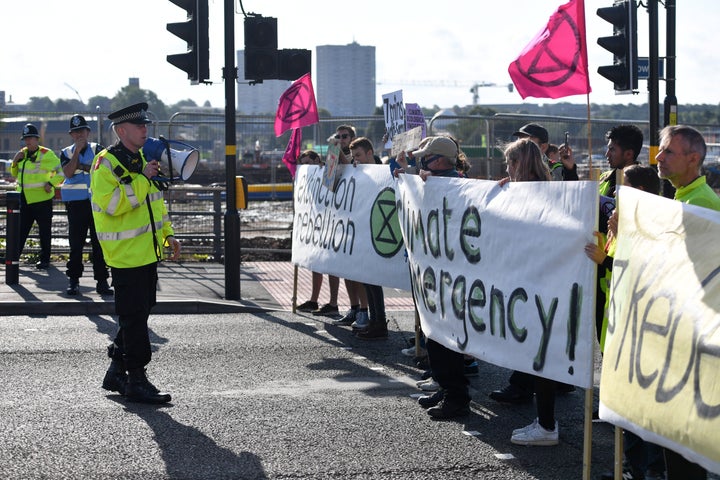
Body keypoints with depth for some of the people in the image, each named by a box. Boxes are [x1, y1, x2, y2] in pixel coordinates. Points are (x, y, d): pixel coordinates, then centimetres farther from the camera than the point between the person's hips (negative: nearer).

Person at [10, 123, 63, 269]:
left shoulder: (47, 154, -10)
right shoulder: (22, 153, 11)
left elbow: (61, 172, -10)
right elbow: (14, 173, 21)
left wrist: (51, 183, -21)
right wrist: (15, 162, 3)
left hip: (42, 198, -6)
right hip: (24, 199, 6)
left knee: (44, 231, 3)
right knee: (21, 230, 10)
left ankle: (44, 260, 12)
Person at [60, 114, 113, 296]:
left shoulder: (97, 149, 7)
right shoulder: (66, 153, 9)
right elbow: (68, 173, -9)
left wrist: (81, 166, -12)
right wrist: (77, 150, -11)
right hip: (76, 203, 1)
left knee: (99, 242, -1)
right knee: (76, 243, 1)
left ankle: (101, 280, 2)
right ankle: (74, 280, 8)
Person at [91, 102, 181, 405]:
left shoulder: (141, 160, 15)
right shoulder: (106, 163, -13)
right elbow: (111, 203, -26)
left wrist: (168, 234, 19)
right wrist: (141, 178, -24)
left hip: (148, 254, 9)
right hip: (126, 254, -9)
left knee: (137, 316, 14)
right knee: (133, 319, -6)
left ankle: (116, 373, 25)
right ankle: (136, 380, 0)